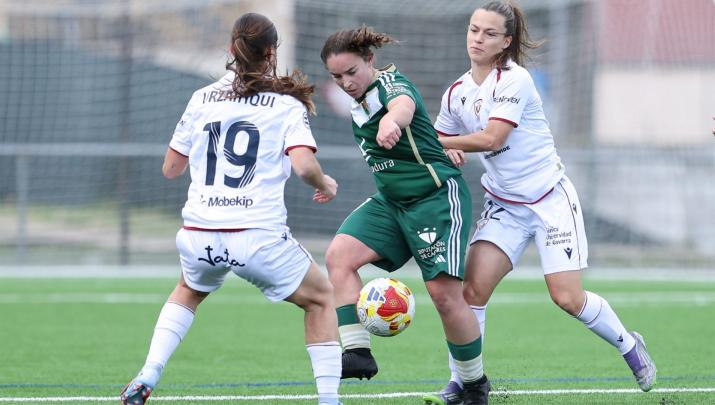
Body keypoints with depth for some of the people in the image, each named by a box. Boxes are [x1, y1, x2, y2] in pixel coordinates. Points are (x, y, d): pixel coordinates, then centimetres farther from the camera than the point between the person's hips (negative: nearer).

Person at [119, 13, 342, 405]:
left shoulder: (202, 98, 11)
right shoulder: (287, 105, 1)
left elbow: (170, 169, 17)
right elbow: (303, 164, -15)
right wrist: (324, 184, 6)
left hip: (198, 237, 4)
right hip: (259, 237, -4)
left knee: (188, 291, 35)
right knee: (321, 298, 20)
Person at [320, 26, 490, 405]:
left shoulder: (391, 83, -16)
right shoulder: (359, 103, 9)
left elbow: (404, 104, -43)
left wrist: (391, 120, -63)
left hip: (438, 197, -8)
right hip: (391, 201, 8)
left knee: (444, 293, -12)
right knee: (338, 256, -15)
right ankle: (357, 352, -21)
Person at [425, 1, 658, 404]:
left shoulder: (514, 80, -16)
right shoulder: (457, 93, 5)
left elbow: (491, 138, -24)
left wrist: (441, 144, -17)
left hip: (550, 198, -5)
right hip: (503, 203, 5)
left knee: (568, 298, -9)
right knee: (472, 289, -13)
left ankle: (630, 345, 18)